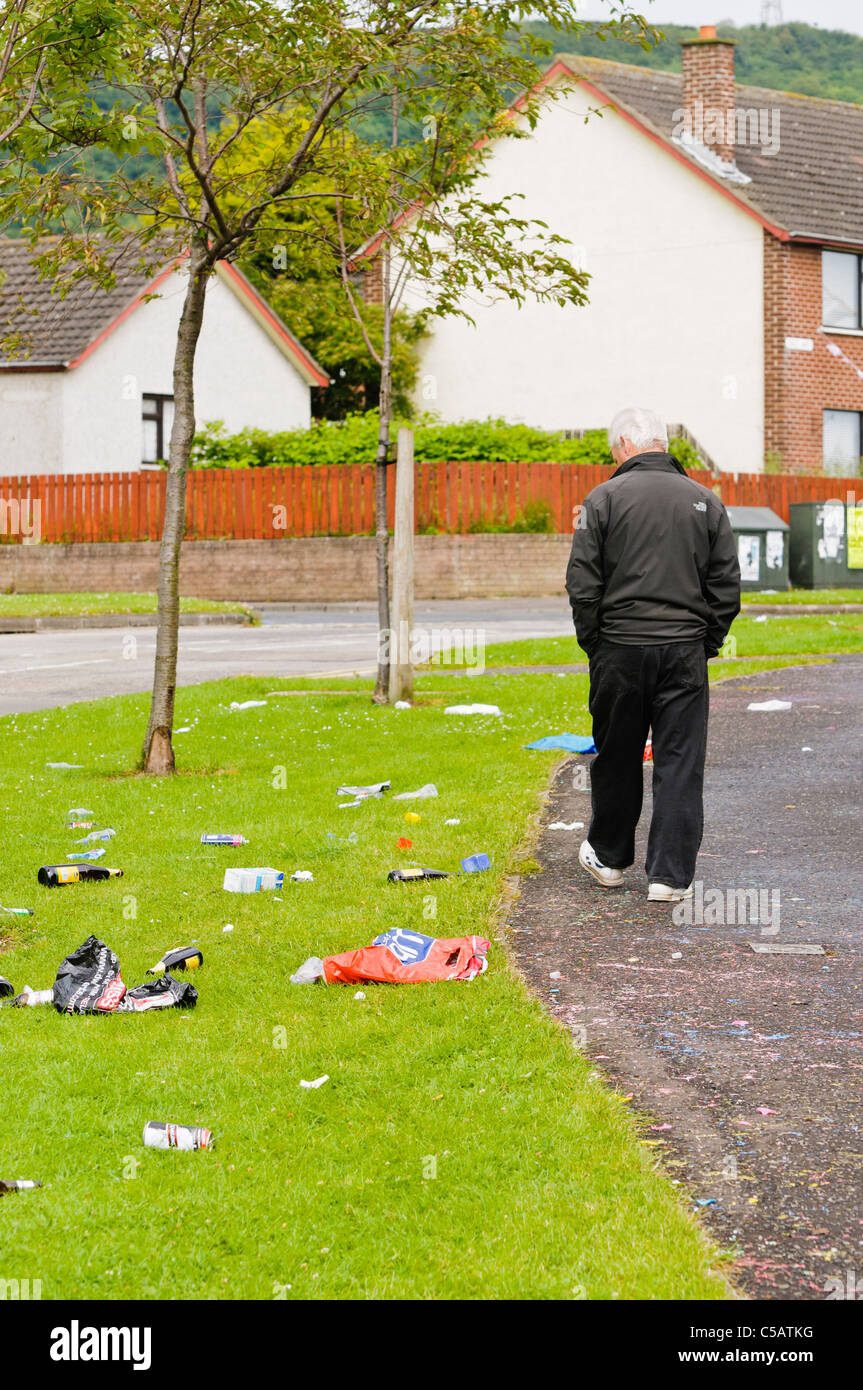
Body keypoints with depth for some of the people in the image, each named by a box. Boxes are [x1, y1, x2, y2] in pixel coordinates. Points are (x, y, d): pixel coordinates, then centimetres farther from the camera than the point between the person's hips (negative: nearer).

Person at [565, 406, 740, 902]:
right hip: (685, 649, 1)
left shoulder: (604, 499, -3)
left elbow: (583, 586, -5)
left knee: (617, 759, 13)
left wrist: (594, 644, 6)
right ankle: (671, 875, 0)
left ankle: (609, 858, 28)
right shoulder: (706, 502, 5)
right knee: (681, 764, 3)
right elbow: (727, 589, 4)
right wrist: (706, 646, 12)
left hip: (619, 649, -1)